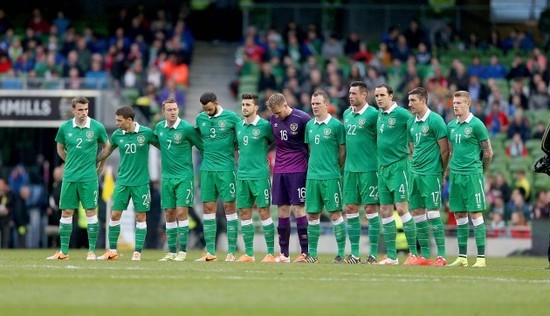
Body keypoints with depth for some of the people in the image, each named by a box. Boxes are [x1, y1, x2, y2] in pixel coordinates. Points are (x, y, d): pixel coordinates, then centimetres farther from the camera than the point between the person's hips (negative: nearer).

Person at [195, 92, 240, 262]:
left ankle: (231, 251, -2)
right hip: (207, 169, 4)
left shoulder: (231, 117, -4)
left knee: (229, 206, -4)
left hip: (226, 169, -4)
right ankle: (210, 251, 8)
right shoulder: (200, 119, 8)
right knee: (208, 208, 4)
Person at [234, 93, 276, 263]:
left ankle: (271, 253, -1)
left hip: (260, 175, -6)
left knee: (264, 212, -5)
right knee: (244, 213, 5)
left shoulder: (264, 126, -6)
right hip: (242, 175, 6)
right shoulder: (239, 126, 10)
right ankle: (248, 253, 9)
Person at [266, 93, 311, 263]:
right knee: (282, 209, 5)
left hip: (298, 170, -5)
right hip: (279, 170, 5)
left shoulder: (302, 118, -10)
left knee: (298, 208, -7)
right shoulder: (273, 120, 6)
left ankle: (305, 252, -3)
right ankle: (283, 254, 10)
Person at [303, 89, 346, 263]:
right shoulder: (309, 125, 11)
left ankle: (341, 253, 0)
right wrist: (314, 166, 12)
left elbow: (343, 151, -2)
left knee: (335, 214, -4)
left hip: (330, 177, -6)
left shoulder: (336, 125, -5)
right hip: (312, 176, 6)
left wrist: (336, 169, 1)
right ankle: (312, 254, 12)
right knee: (312, 215, 7)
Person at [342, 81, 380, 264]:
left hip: (368, 169, -7)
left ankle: (373, 254, 0)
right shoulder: (346, 114, 13)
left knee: (370, 208, -4)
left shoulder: (372, 114, -9)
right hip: (350, 169, 7)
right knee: (350, 209, 5)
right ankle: (355, 254, 11)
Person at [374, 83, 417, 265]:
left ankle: (413, 253, -7)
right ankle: (391, 256, 10)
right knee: (385, 212, 6)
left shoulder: (401, 114, -10)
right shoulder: (378, 115, 12)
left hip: (399, 166, -8)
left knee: (401, 208, -11)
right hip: (382, 167, 8)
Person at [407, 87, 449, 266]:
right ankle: (424, 256, 12)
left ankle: (441, 256, -6)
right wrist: (414, 167, 15)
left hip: (431, 174, -8)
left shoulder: (435, 120, -9)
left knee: (432, 213, -10)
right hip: (415, 173, 8)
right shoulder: (411, 123, 13)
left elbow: (445, 149, -8)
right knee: (417, 213, 6)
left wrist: (441, 173, -4)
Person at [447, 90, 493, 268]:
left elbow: (488, 152, -2)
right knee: (459, 215, 7)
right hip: (455, 174, 6)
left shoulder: (476, 125, -7)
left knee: (475, 214, -8)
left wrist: (479, 171, 6)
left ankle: (481, 257, -7)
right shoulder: (451, 126, 11)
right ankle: (462, 257, 12)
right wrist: (455, 168, 15)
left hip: (472, 175, -6)